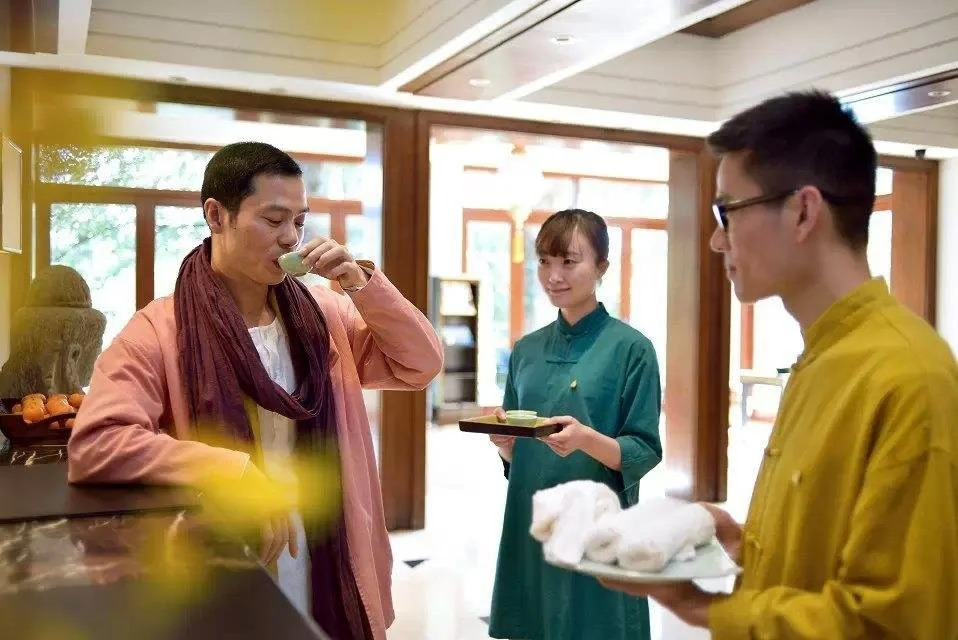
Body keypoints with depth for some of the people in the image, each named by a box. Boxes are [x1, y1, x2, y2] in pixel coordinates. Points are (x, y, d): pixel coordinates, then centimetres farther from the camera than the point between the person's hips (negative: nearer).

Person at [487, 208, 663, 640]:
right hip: (530, 523, 5)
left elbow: (645, 454, -9)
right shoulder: (527, 350, 7)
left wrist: (586, 439, -26)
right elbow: (514, 454, 12)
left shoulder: (630, 347, -8)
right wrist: (503, 440, -10)